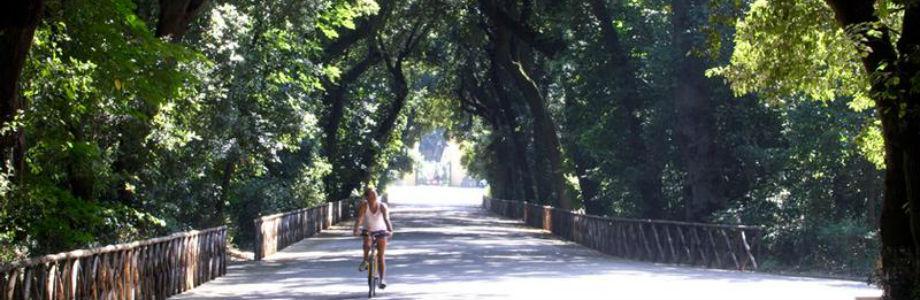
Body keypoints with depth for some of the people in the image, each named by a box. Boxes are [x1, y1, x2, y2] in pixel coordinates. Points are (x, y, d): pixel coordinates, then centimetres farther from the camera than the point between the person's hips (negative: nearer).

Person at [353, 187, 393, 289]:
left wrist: (390, 231, -49)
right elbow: (359, 218, -29)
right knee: (367, 245, -31)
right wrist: (356, 229, -45)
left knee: (381, 256, -6)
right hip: (368, 231, 1)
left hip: (380, 231, -1)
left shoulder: (382, 206, -21)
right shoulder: (364, 205, -19)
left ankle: (382, 279, -1)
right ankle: (365, 261, -3)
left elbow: (386, 219, -33)